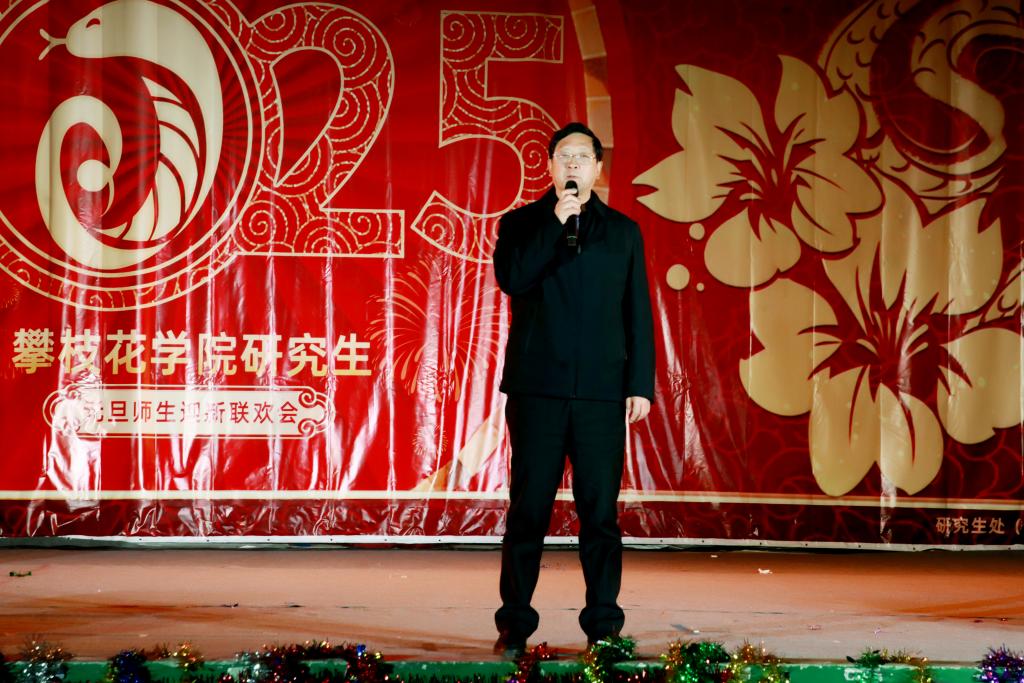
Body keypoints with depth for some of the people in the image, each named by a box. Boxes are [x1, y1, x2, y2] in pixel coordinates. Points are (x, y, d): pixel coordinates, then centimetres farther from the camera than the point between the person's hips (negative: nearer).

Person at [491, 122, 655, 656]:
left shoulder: (623, 231, 13)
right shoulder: (522, 223, 10)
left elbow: (638, 313, 10)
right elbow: (510, 278, -9)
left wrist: (641, 385, 2)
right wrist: (556, 222, -11)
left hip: (601, 392, 1)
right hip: (537, 389, -1)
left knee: (600, 512, 0)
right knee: (528, 511, 1)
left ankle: (603, 625, 7)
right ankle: (514, 627, 8)